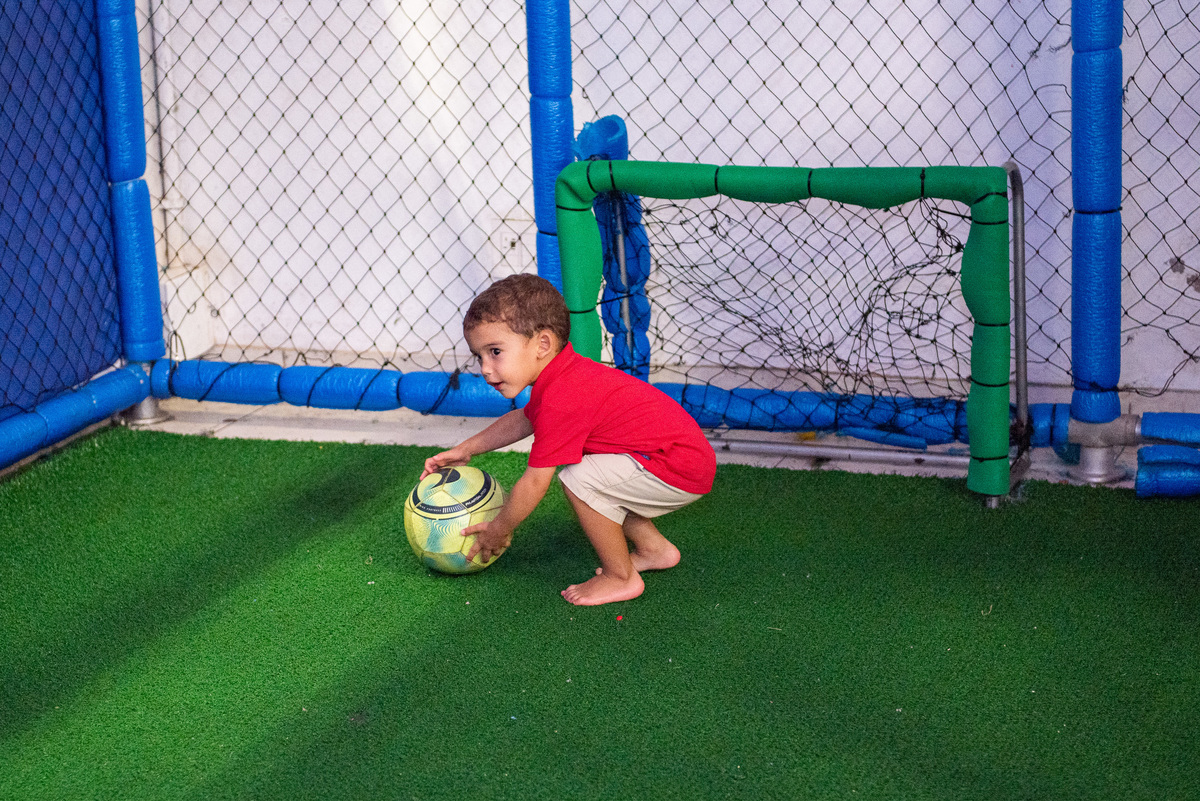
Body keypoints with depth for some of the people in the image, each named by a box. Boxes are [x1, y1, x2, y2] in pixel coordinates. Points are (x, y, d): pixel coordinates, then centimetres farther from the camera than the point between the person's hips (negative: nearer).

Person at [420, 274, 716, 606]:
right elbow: (522, 420, 29)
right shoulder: (563, 375, 8)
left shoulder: (561, 402, -24)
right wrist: (466, 449, 28)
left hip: (680, 471, -11)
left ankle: (621, 578, -6)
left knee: (580, 479, -20)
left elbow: (534, 482, -18)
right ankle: (654, 548, 29)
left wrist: (499, 529, -3)